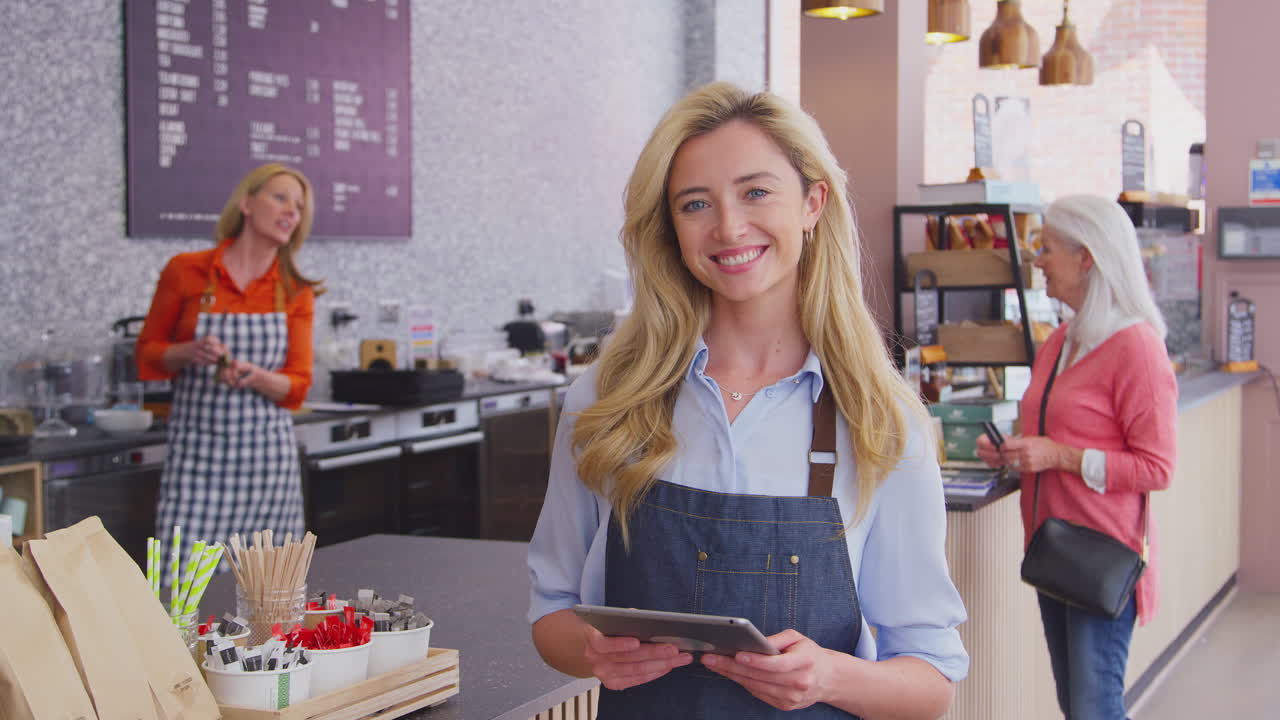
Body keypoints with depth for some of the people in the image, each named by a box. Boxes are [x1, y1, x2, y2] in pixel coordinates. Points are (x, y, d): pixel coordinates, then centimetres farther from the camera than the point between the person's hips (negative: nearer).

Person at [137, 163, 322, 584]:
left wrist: (255, 376, -18)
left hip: (267, 454, 2)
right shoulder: (185, 272, -1)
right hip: (198, 450, -2)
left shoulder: (295, 292, 5)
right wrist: (191, 353, -13)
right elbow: (148, 351, 8)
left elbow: (297, 386, 3)